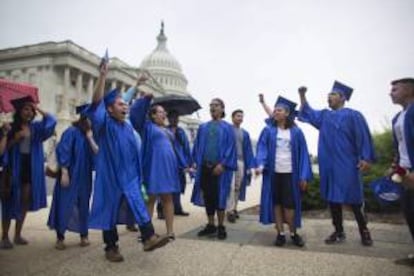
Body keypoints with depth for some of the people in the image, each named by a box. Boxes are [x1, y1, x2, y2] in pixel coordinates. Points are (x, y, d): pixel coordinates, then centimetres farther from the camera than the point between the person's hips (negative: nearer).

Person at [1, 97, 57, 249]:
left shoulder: (35, 127, 8)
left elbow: (51, 121, -5)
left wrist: (39, 109, -5)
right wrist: (15, 139, -18)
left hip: (30, 167, 4)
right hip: (14, 167, -3)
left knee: (25, 202, 8)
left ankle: (17, 235, 19)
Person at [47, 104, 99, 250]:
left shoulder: (91, 134, 8)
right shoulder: (71, 132, -10)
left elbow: (97, 153, -3)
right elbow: (63, 152, -15)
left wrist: (90, 137, -12)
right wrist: (64, 173, -20)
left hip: (84, 176, 6)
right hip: (70, 175, -6)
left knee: (83, 205, 11)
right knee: (65, 204, 0)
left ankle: (84, 235, 20)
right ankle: (60, 237, 12)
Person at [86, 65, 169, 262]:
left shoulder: (128, 127, 10)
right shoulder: (104, 125, -9)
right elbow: (97, 102, -22)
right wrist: (103, 76, -29)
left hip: (128, 176, 5)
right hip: (110, 176, -4)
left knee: (139, 205, -7)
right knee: (110, 210, 4)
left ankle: (149, 238, -12)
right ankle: (111, 247, 16)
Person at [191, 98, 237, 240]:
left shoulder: (227, 128, 2)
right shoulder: (203, 127, 14)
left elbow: (230, 147, -6)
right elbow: (197, 146, 13)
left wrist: (222, 164, -16)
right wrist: (197, 162, 0)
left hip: (219, 167, -4)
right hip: (205, 167, 4)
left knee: (219, 197, 2)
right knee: (207, 197, 10)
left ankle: (221, 227, 15)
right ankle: (211, 225, 22)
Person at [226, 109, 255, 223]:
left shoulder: (245, 133, 14)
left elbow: (248, 150, 13)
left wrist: (249, 165, 6)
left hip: (241, 162, 5)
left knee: (237, 187, 10)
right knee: (230, 186, -12)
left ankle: (234, 208, 21)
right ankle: (230, 210, -8)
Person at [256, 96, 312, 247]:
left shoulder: (296, 132, 5)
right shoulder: (268, 130, 5)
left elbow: (303, 153, 3)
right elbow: (262, 149, -4)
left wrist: (304, 175, -5)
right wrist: (261, 165, -23)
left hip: (290, 173, -1)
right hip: (273, 172, 1)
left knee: (289, 204, -2)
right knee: (276, 203, 5)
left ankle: (293, 233, 17)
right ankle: (280, 233, 15)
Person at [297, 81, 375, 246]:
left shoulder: (353, 115, -2)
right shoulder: (323, 115, 14)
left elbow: (363, 137, -7)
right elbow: (307, 112, 22)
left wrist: (365, 158, -16)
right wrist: (302, 95, 9)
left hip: (347, 165, -5)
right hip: (329, 165, 5)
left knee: (353, 199, 3)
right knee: (332, 198, 7)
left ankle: (364, 231, 22)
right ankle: (339, 232, 18)